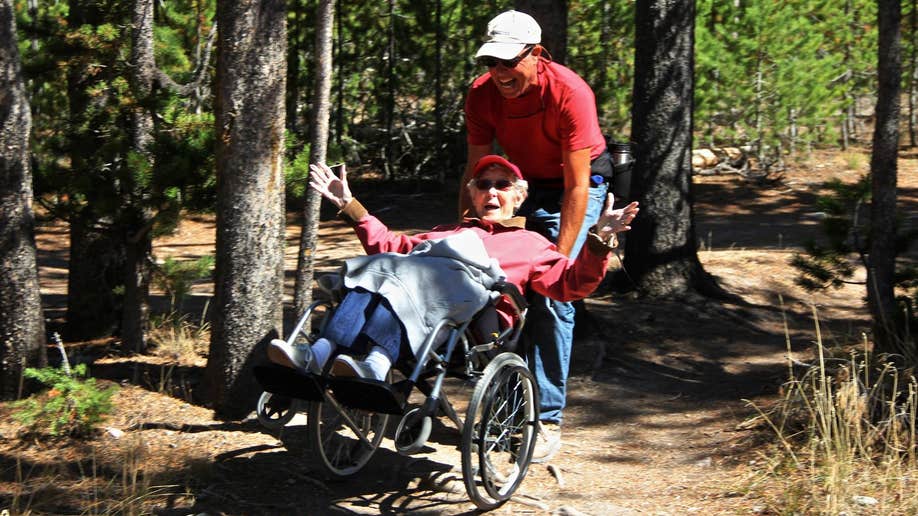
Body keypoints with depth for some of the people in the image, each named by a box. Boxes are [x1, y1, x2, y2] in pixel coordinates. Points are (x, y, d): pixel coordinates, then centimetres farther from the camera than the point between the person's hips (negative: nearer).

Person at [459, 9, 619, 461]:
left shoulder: (570, 93, -30)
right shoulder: (481, 94, -16)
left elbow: (576, 186, -28)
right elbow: (475, 171, -8)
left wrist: (560, 259, -30)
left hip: (573, 188, -4)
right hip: (519, 185, 4)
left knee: (552, 298, -16)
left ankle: (547, 420, -10)